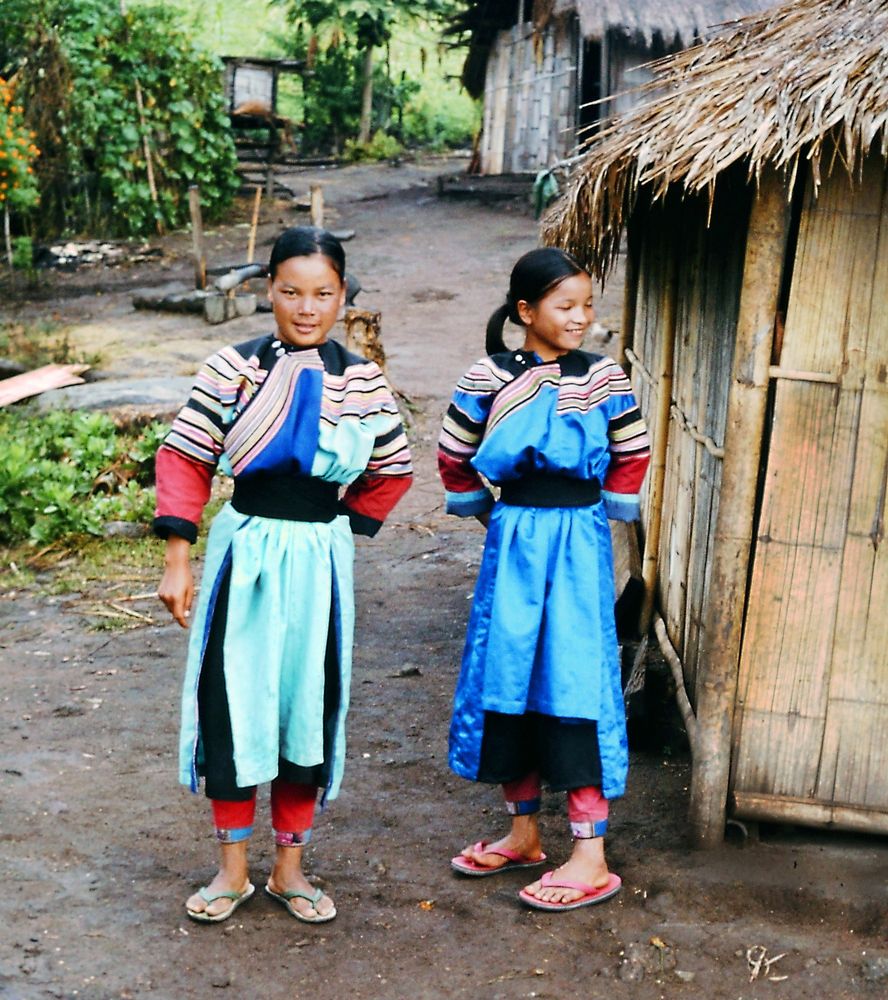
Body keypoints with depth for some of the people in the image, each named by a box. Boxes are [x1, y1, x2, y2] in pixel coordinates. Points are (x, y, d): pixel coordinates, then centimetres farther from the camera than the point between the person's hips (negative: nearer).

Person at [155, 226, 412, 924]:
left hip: (319, 559, 2)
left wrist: (350, 521, 8)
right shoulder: (235, 367, -6)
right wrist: (177, 562, -9)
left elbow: (394, 469, 14)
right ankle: (233, 868, 19)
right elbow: (183, 459, -5)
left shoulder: (360, 380, 0)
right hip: (244, 551, -1)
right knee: (231, 702, 2)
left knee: (310, 704, 8)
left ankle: (289, 867, 24)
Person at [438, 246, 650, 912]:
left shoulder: (604, 378, -2)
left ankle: (591, 859, 1)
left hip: (579, 544, -2)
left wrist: (607, 512, 8)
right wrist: (490, 515, 11)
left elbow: (634, 454, 9)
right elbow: (454, 457, 8)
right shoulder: (489, 378, -2)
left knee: (575, 683, -5)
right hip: (512, 541, 2)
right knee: (507, 678, 9)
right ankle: (523, 833, 27)